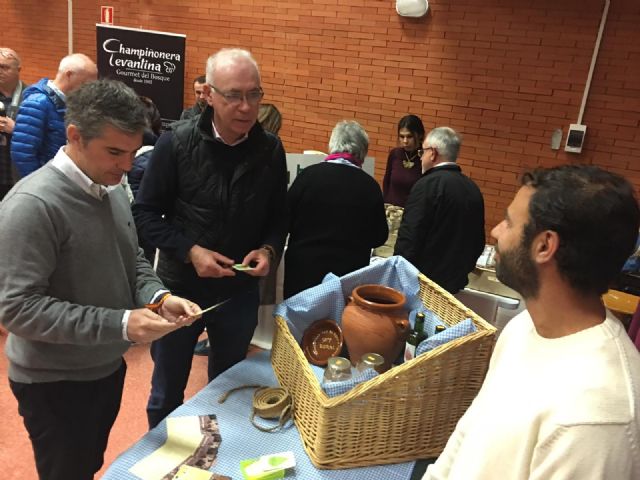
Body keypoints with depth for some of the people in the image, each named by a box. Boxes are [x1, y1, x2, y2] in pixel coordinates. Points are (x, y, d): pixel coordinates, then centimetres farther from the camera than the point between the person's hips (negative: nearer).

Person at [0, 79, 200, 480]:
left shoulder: (112, 189, 0)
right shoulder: (32, 204, -25)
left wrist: (159, 296, -12)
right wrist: (120, 324, -31)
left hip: (107, 367, 7)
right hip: (54, 383, -7)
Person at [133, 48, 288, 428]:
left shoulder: (270, 149, -6)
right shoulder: (177, 143, -14)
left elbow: (278, 217, 4)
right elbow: (146, 213, -9)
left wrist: (269, 249, -15)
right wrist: (190, 251, -22)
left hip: (240, 292, 3)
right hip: (180, 287, -2)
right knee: (167, 393, 18)